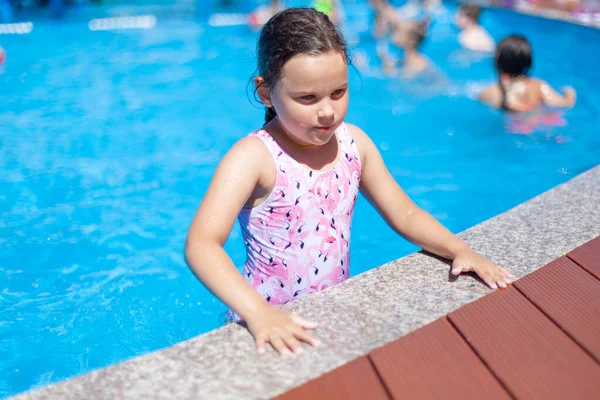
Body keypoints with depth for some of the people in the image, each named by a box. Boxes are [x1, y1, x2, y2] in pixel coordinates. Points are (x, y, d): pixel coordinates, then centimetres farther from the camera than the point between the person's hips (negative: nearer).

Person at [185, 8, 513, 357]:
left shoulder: (354, 142, -1)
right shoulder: (254, 157, -18)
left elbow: (404, 214, 7)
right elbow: (201, 245, -28)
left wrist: (460, 250, -7)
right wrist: (257, 312, -41)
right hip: (272, 324, -4)